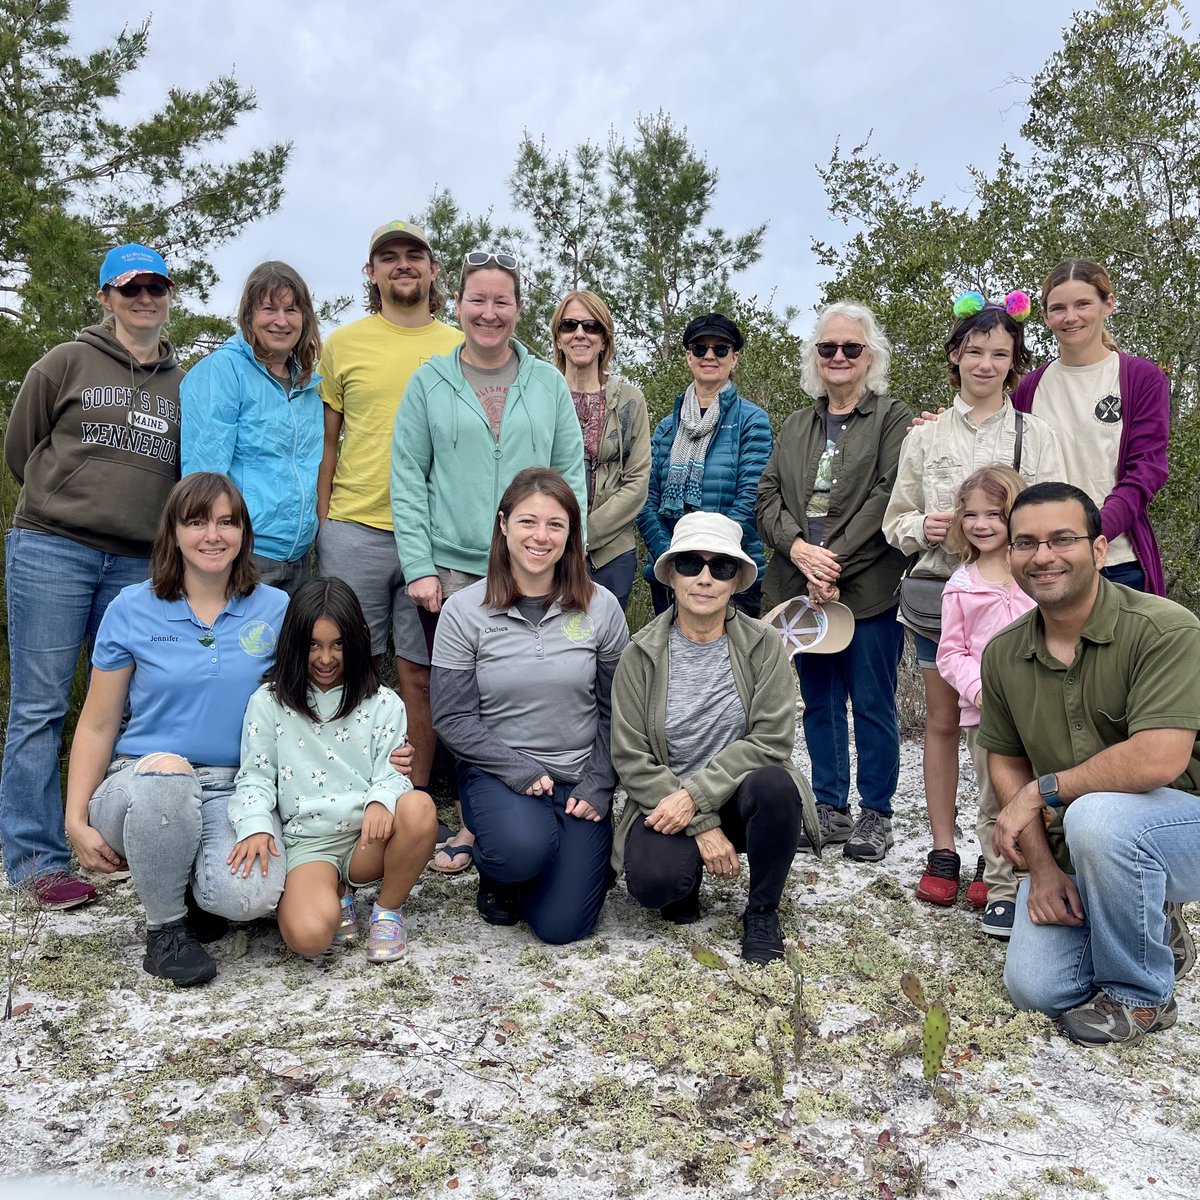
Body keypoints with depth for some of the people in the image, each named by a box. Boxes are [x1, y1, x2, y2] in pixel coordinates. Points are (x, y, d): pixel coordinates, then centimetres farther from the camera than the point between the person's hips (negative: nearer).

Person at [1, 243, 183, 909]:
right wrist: (73, 501, 13)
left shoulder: (183, 384, 12)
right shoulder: (66, 363, 5)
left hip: (138, 563, 3)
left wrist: (140, 511, 12)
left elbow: (187, 469, 20)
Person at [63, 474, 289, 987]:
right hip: (140, 788, 0)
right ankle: (165, 926, -10)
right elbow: (97, 725, 6)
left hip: (237, 790, 0)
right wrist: (77, 821, 0)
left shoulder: (276, 610, 3)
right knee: (164, 773, -38)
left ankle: (195, 885, 10)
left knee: (250, 896, -30)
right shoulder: (132, 609, 1)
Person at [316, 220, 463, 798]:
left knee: (419, 674, 5)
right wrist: (323, 528, 4)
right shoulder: (342, 344, 8)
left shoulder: (460, 348, 11)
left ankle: (415, 796, 16)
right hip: (354, 531, 0)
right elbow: (326, 442, 10)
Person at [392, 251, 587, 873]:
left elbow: (571, 477, 6)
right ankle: (474, 824, 20)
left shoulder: (548, 383, 9)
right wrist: (418, 566, -8)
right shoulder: (429, 383, 6)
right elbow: (407, 480, 1)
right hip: (450, 571, 0)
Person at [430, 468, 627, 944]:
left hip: (579, 780, 2)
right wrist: (519, 770, -15)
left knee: (562, 925, -8)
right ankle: (493, 871, 5)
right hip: (495, 774, -1)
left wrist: (598, 786, -6)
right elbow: (452, 718, -6)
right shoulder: (464, 611, -7)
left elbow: (615, 710, 3)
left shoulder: (600, 607, -2)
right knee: (525, 847, -34)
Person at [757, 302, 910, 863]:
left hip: (868, 586, -5)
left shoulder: (892, 417, 1)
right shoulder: (796, 425, 17)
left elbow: (887, 495, -10)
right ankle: (830, 807, 23)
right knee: (819, 702, 12)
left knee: (872, 703, 2)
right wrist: (799, 548, -11)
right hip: (802, 585, 5)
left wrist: (835, 563, -16)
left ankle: (876, 813, 15)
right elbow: (768, 496, 8)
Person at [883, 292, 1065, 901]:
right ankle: (942, 852, 16)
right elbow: (894, 521, 12)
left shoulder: (1037, 435, 6)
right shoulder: (926, 436, 11)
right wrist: (922, 526, -9)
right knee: (942, 721, 7)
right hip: (939, 590, 2)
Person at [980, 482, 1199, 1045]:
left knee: (1095, 816, -37)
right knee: (1034, 987, -7)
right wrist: (1041, 866, -5)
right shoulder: (1003, 655, -2)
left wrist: (1042, 790, -20)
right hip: (1073, 854, 6)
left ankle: (1141, 994, -9)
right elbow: (1005, 762, 6)